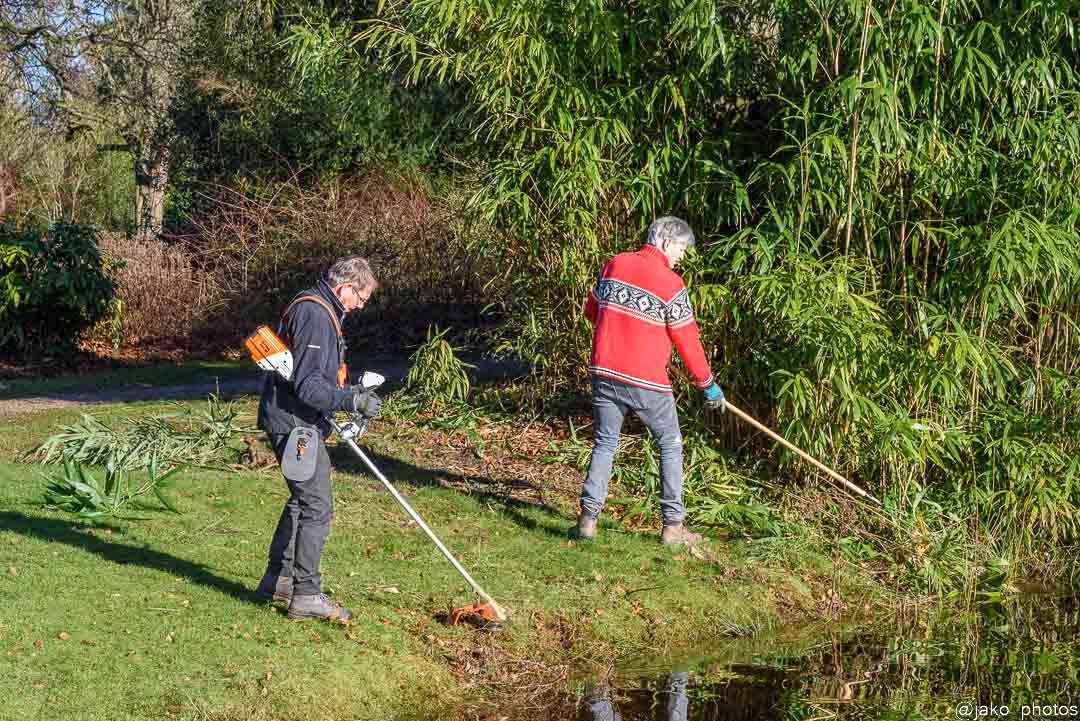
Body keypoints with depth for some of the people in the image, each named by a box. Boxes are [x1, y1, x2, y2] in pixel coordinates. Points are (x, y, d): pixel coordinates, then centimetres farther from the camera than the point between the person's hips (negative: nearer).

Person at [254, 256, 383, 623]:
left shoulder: (316, 309, 15)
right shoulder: (316, 316, -19)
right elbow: (307, 386, -25)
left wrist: (352, 391, 20)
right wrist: (352, 400, -29)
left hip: (300, 423, 11)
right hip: (296, 424, -11)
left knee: (302, 501, 20)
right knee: (317, 507, -8)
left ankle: (277, 578, 30)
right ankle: (306, 595, -4)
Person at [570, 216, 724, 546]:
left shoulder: (614, 265, 5)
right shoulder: (670, 284, -11)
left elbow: (591, 310, 17)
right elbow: (688, 341, -7)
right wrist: (708, 384, 5)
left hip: (604, 373, 5)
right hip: (645, 382, -5)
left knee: (604, 443, 14)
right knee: (670, 445, 10)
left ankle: (588, 517, 6)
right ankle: (672, 525, 11)